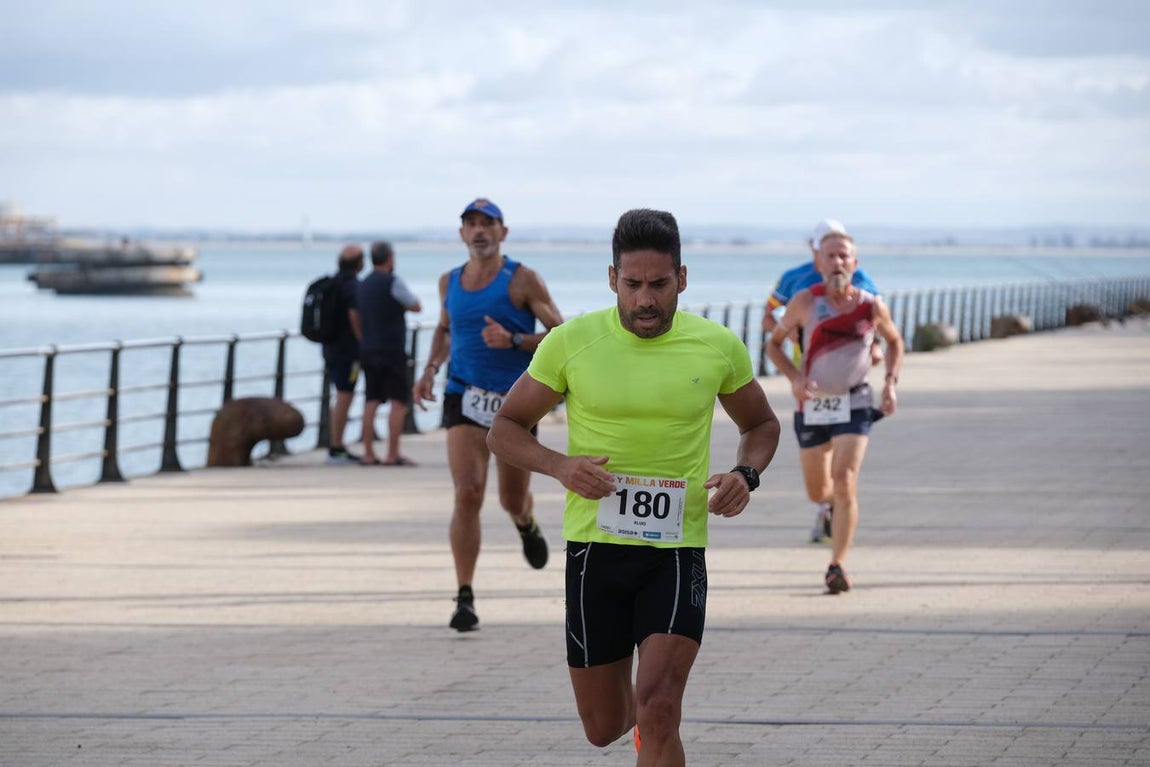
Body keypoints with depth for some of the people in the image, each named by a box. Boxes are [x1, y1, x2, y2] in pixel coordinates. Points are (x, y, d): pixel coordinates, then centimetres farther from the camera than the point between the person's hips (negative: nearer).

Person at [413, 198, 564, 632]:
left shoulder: (523, 281, -5)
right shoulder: (450, 282, 7)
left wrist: (514, 340, -22)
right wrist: (431, 369, 10)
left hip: (514, 401, -1)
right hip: (464, 398, 2)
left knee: (511, 501, 10)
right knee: (467, 495, -15)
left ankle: (526, 524, 51)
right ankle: (465, 599, -12)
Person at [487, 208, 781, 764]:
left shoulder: (719, 347, 0)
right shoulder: (570, 342, -4)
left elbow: (761, 425, 17)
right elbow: (504, 430, 5)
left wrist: (745, 475, -4)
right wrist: (560, 466, -15)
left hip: (678, 549, -1)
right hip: (595, 546, 1)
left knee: (657, 714, -18)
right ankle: (642, 715, 48)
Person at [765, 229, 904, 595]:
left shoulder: (872, 306, -6)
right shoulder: (805, 302, -9)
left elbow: (895, 342, 14)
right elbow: (774, 343, 3)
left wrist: (891, 382, -1)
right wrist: (795, 378, -14)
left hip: (853, 404, -1)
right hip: (812, 405, 1)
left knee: (844, 483, -17)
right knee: (818, 492, 13)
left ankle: (837, 566, -13)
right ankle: (840, 504, 51)